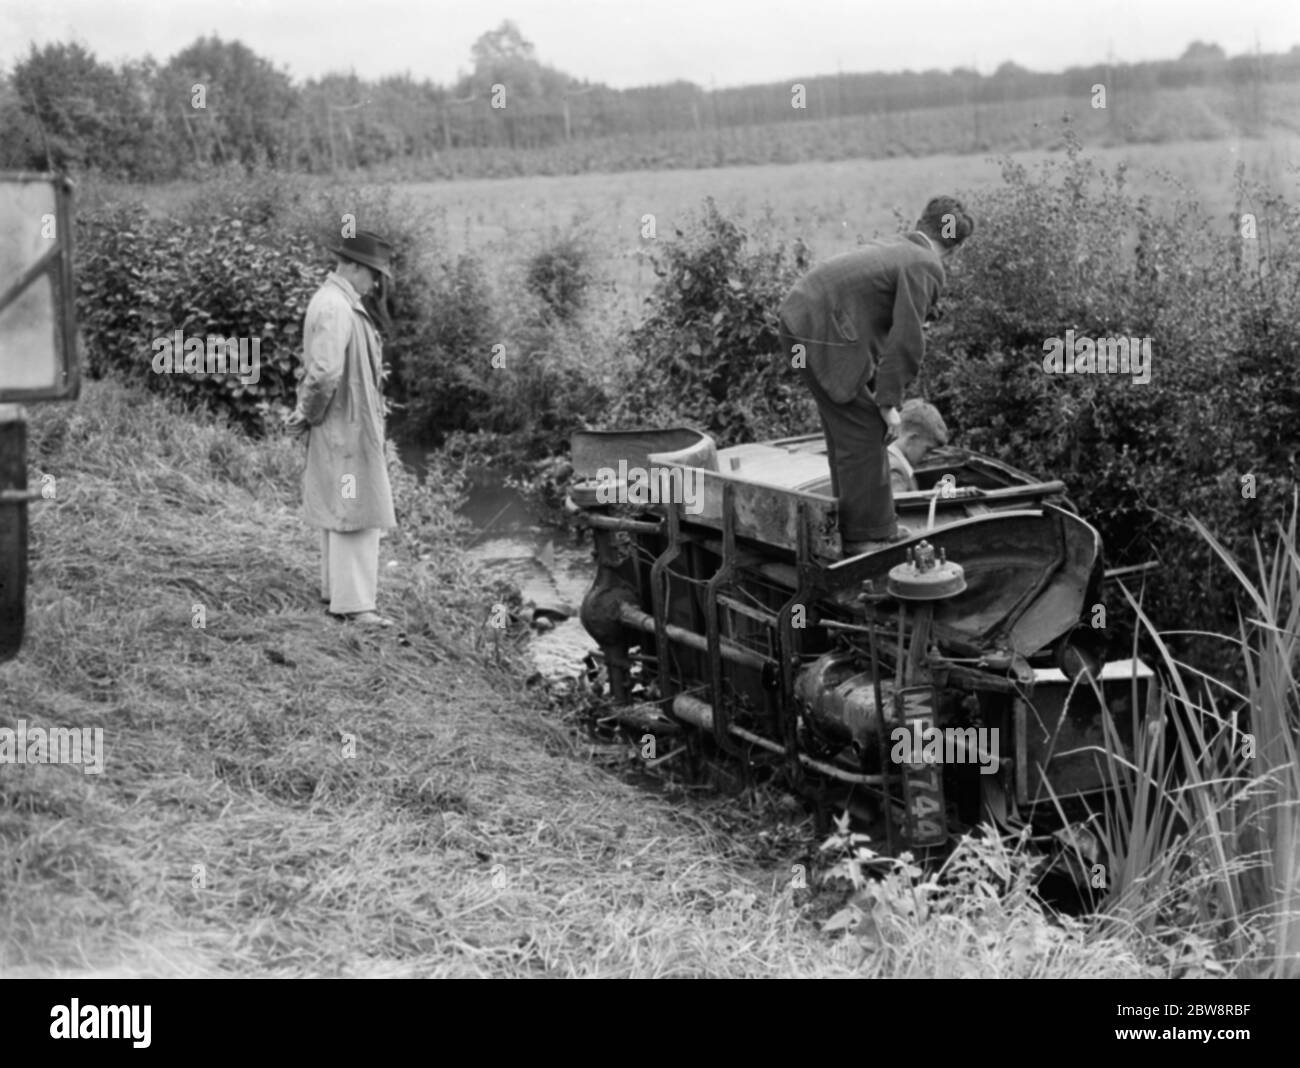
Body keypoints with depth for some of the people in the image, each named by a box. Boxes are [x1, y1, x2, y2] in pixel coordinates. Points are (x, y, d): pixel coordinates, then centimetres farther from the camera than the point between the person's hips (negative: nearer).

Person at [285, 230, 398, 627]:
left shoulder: (338, 301, 13)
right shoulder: (334, 308, -21)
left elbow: (323, 371, 19)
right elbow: (324, 374, -29)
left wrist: (305, 413, 11)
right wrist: (308, 414, -14)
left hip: (351, 425, 11)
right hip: (345, 426, -11)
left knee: (339, 512, 19)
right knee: (356, 514, -7)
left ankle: (336, 588, 30)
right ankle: (354, 602, -3)